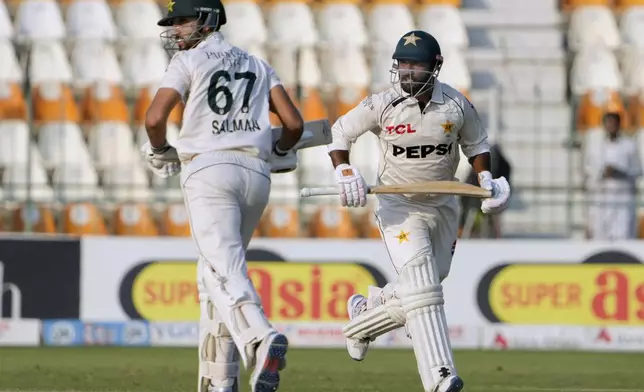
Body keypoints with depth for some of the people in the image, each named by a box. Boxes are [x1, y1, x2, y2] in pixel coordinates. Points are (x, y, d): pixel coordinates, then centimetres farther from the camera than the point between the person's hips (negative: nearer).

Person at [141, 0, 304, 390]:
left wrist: (160, 152, 14)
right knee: (214, 272, 15)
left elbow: (155, 118, -6)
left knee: (225, 270, -19)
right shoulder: (257, 65, 22)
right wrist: (277, 152, 33)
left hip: (210, 170, -6)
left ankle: (262, 340, -47)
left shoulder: (189, 61, 7)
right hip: (256, 175, 6)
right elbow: (294, 123, 13)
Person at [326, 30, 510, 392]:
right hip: (398, 207, -4)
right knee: (422, 288, -20)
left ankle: (365, 312, 40)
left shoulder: (457, 105, -7)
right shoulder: (382, 105, -13)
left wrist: (486, 180, -5)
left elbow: (476, 144, 11)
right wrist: (344, 173, -15)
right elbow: (341, 133, 1)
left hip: (443, 207, 4)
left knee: (423, 291, 10)